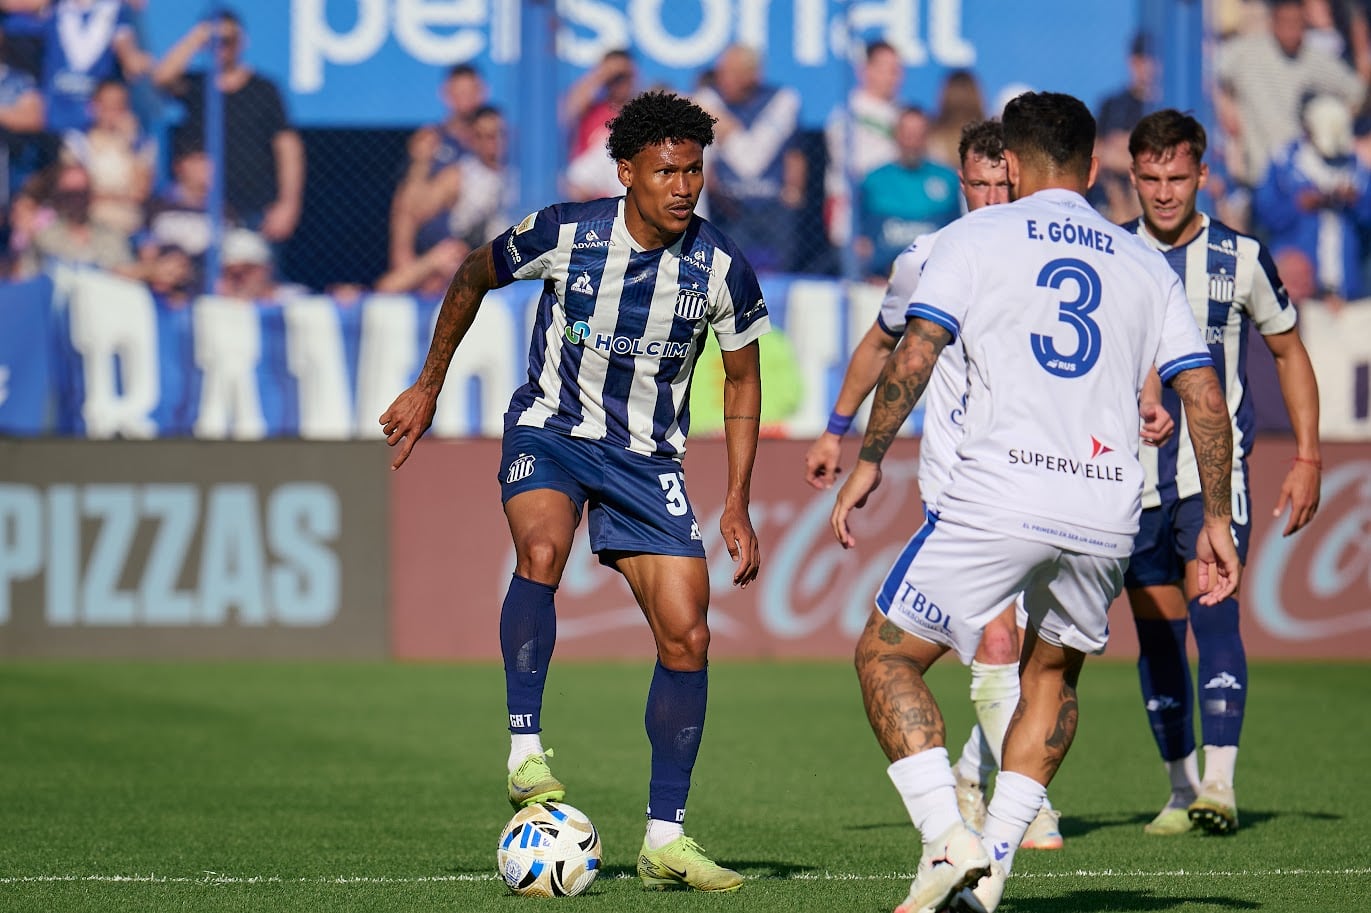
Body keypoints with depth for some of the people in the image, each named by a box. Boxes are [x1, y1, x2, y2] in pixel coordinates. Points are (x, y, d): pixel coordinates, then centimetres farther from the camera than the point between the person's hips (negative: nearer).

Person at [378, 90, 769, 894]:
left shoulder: (721, 269, -13)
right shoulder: (564, 233, -16)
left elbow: (743, 378, 3)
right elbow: (474, 277, 5)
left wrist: (738, 506, 0)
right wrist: (429, 388, 10)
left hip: (648, 459, 2)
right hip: (549, 432, -2)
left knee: (688, 637, -6)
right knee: (542, 550, -35)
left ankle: (665, 839, 4)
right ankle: (525, 750, -28)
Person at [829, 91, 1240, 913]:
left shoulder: (975, 238, 7)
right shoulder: (1146, 264, 17)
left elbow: (915, 354, -5)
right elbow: (1206, 398, 11)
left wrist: (870, 460, 3)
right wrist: (1216, 520, 17)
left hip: (998, 497, -4)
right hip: (1108, 511, 4)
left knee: (886, 656, 9)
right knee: (1052, 673, 26)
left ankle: (950, 838, -9)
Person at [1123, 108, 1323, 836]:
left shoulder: (1240, 258, 0)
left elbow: (1289, 353, 11)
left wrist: (1307, 457, 4)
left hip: (1217, 468, -3)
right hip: (1135, 476, 3)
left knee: (1213, 611, -18)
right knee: (1157, 636, 4)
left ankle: (1219, 782, -24)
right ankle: (1182, 791, 14)